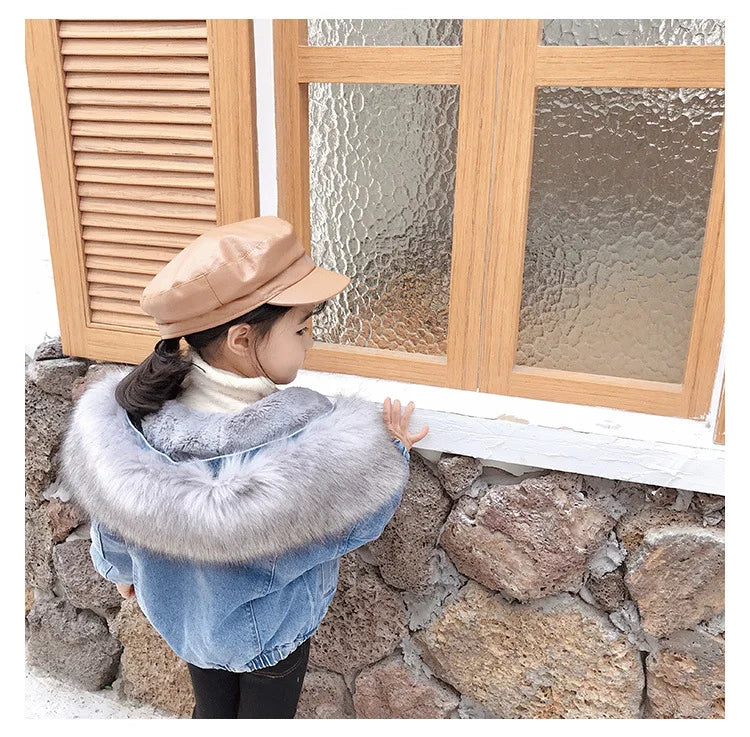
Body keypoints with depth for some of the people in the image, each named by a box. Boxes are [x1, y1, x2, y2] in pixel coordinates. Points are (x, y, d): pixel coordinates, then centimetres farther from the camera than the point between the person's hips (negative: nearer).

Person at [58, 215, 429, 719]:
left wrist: (121, 569, 12)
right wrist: (392, 453, -5)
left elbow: (112, 524, -9)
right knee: (266, 715, 27)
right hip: (270, 629, -3)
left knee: (212, 711, 30)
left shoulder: (128, 417, -27)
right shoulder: (315, 447, -40)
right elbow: (359, 519, -20)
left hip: (179, 612, 3)